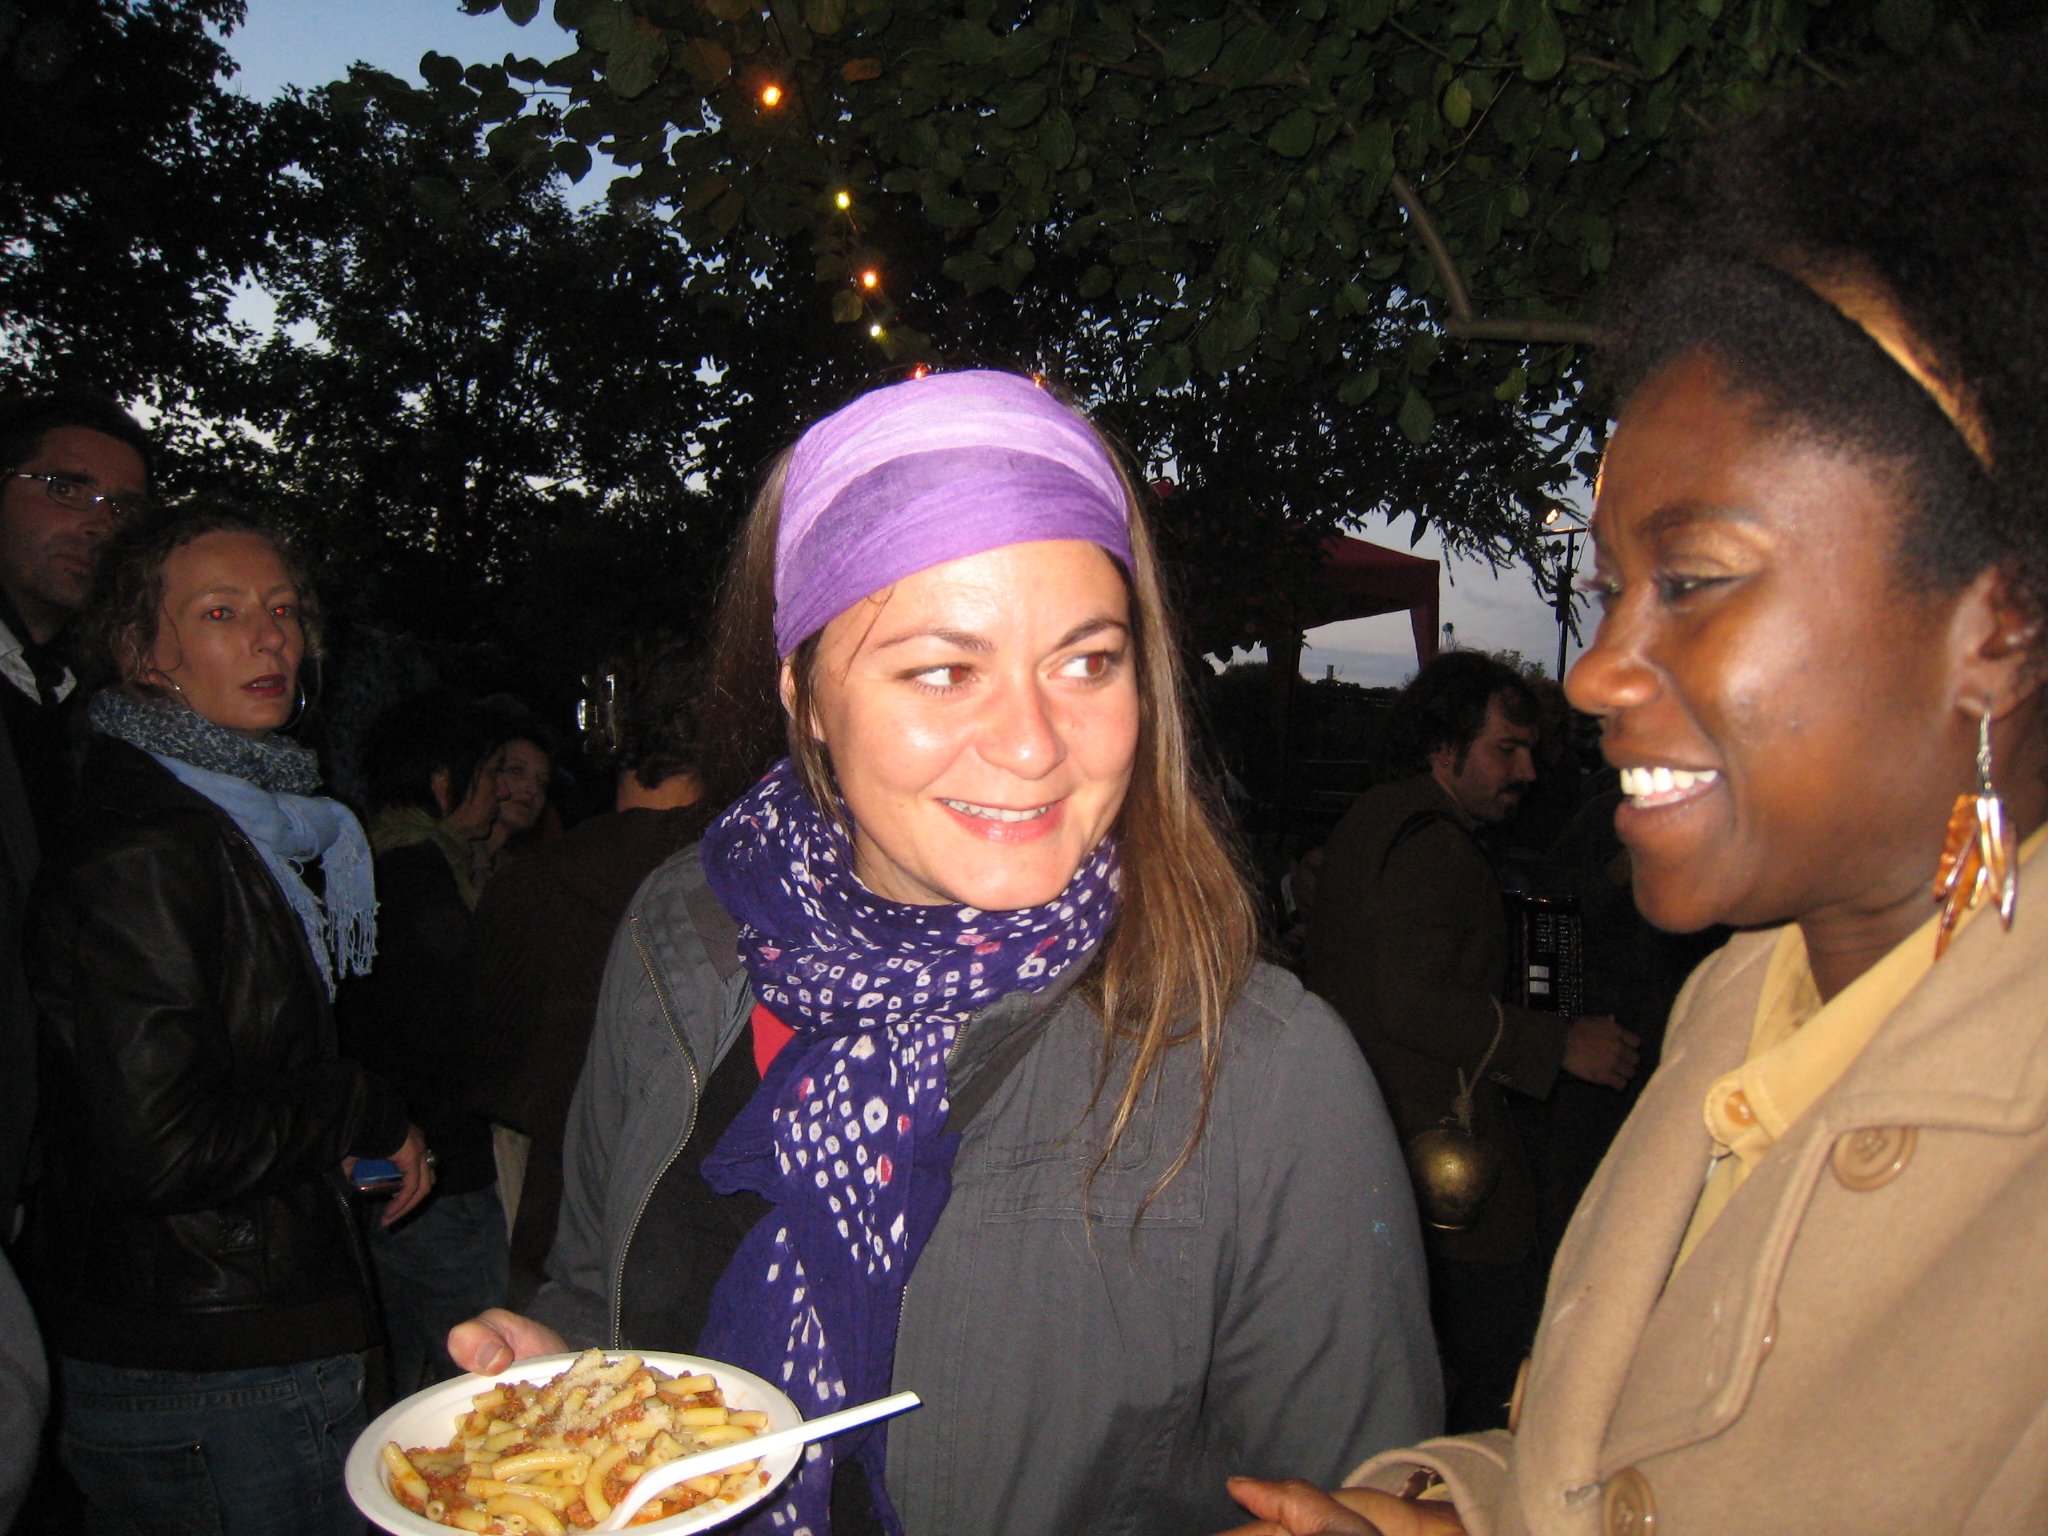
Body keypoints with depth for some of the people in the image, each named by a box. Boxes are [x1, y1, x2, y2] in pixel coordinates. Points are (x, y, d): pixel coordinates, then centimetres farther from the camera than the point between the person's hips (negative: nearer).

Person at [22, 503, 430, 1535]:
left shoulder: (242, 822, 12)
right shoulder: (138, 859, -20)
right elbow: (159, 1146, -27)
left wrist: (370, 1141, 10)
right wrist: (367, 1114, -14)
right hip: (216, 1374, -9)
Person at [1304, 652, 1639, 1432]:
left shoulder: (1371, 819, 14)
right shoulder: (1431, 846, -18)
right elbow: (1411, 1002, -27)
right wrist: (1560, 1044, -21)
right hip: (1438, 1149, -11)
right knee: (1504, 1361, -2)